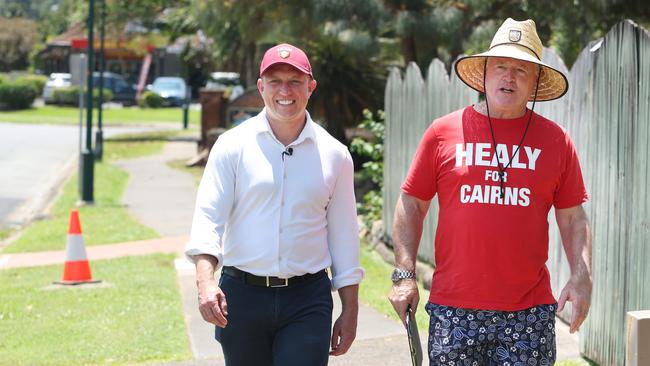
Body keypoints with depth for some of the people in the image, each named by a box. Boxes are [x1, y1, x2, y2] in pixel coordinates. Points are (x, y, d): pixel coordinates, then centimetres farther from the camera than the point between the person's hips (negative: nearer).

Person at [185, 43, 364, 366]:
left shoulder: (334, 154, 7)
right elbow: (208, 218, -5)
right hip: (241, 295, 0)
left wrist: (350, 311, 9)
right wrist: (205, 282, -22)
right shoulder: (233, 145, 2)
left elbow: (344, 237, 11)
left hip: (308, 301, 0)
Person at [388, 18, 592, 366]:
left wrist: (581, 276, -4)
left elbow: (573, 219, 10)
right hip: (454, 310, 0)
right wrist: (404, 275, -1)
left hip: (529, 314, 1)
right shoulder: (443, 132, 4)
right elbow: (411, 205, 7)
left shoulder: (555, 140, 6)